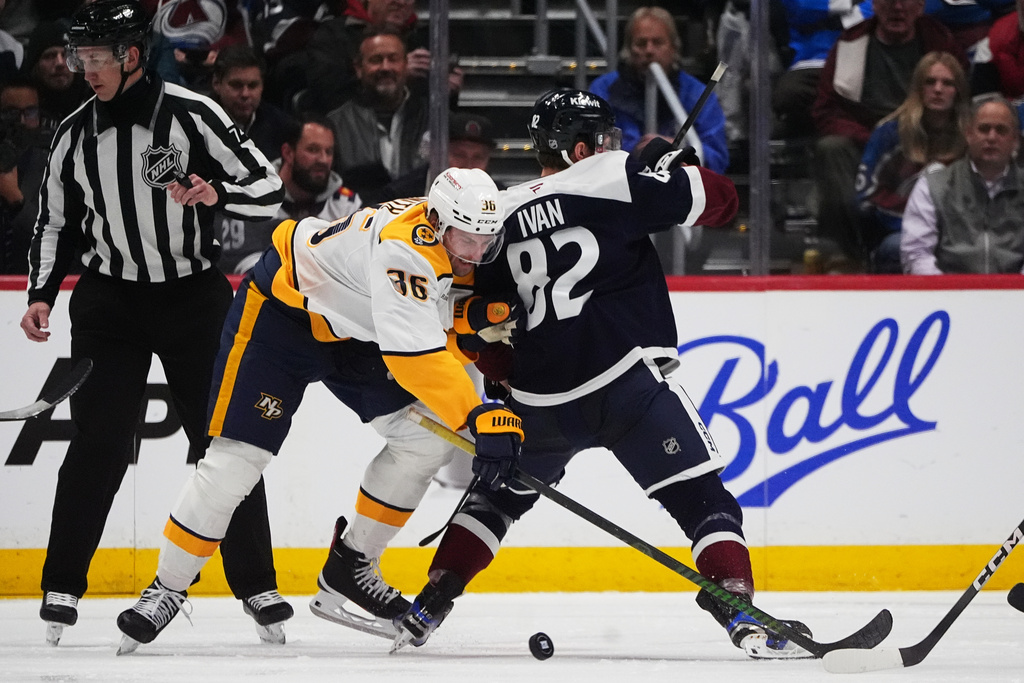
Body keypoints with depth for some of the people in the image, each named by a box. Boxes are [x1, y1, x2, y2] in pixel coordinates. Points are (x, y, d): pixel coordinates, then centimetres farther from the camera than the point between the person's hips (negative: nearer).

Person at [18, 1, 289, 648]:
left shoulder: (192, 116, -11)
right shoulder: (76, 133, 2)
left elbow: (269, 189, -10)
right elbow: (55, 222, 12)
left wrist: (217, 193, -29)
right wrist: (42, 296, 1)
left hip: (194, 296, -2)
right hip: (109, 299, 2)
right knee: (98, 444, -6)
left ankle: (256, 584, 9)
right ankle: (62, 587, 0)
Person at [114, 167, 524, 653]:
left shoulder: (460, 248, -9)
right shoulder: (404, 246, -37)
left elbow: (440, 350, -2)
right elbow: (413, 354, -44)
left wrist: (475, 316, -23)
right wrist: (478, 417, -49)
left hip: (354, 336, 8)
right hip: (280, 308, -8)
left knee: (427, 435, -5)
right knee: (237, 459, -11)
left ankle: (351, 564, 10)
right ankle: (167, 589, 5)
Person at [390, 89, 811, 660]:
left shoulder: (504, 214, 12)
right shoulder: (613, 180, -5)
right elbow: (717, 201, -5)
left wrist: (509, 381, 30)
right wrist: (672, 164, 14)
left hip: (540, 398, 5)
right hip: (625, 382, -5)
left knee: (499, 493, 28)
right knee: (702, 497, -3)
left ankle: (425, 611, 26)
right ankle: (743, 618, -18)